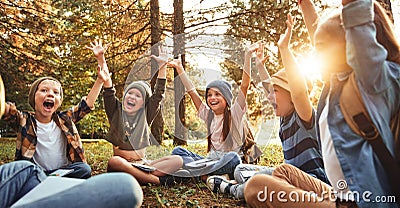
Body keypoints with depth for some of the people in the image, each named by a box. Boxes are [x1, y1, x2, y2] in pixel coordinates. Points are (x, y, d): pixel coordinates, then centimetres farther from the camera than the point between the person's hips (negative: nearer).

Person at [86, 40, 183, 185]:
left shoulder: (146, 115, 8)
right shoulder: (116, 112, 5)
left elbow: (159, 94, 0)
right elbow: (108, 89, -5)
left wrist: (162, 66, -8)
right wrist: (101, 59, -13)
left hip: (142, 163, 2)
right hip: (120, 164, -2)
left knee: (177, 161, -19)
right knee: (114, 162, -39)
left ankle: (140, 176, -30)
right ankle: (157, 180, -34)